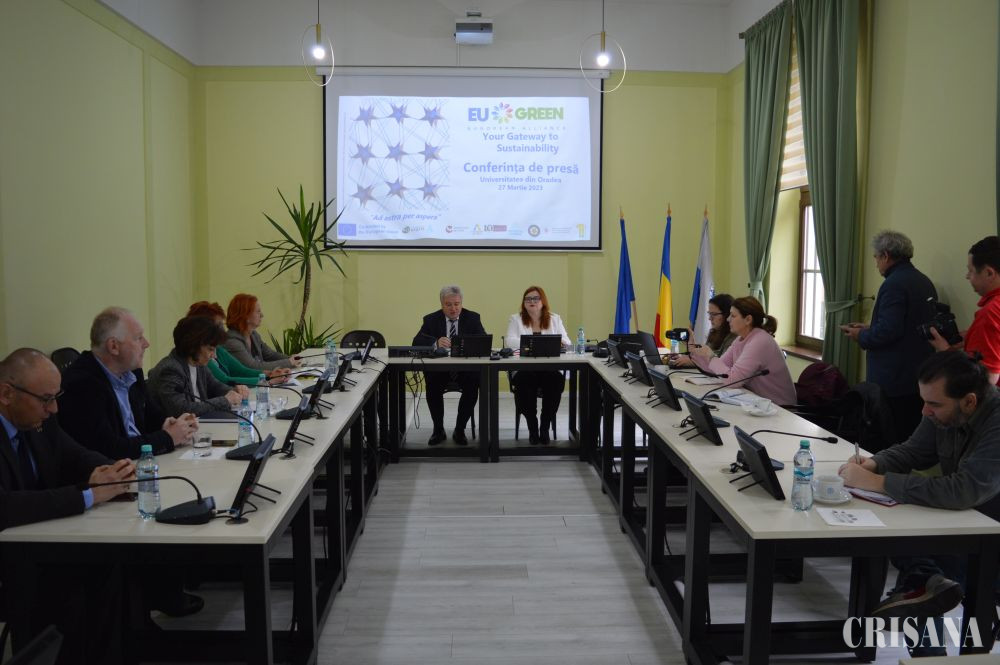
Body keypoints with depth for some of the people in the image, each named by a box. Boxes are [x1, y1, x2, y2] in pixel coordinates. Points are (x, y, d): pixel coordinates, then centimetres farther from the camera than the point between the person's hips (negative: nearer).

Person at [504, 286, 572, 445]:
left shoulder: (555, 319, 15)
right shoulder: (515, 319, 11)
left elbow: (567, 343, 7)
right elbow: (510, 342, -6)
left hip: (550, 367, 1)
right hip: (523, 368, -1)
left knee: (556, 380, -32)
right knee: (524, 382, -35)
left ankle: (545, 428, -17)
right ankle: (532, 428, -17)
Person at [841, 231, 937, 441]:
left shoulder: (894, 284, -16)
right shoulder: (925, 282, 13)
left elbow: (888, 331, -23)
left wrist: (861, 336, -5)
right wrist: (870, 328, 19)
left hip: (893, 380, -9)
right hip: (920, 375, 9)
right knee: (911, 437, 13)